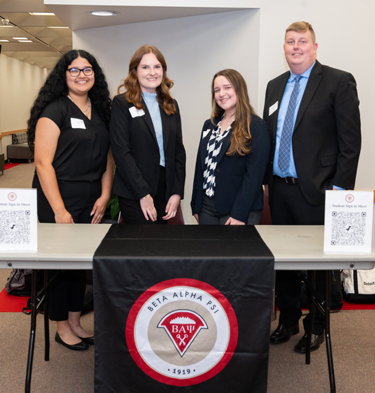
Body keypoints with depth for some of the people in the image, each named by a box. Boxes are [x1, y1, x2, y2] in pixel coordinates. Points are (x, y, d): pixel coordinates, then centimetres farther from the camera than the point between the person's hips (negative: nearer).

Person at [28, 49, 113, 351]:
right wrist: (59, 210, -18)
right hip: (59, 199, -6)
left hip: (91, 200, 7)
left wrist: (104, 196, 0)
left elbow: (107, 158, 12)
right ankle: (62, 328, 23)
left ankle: (76, 323, 31)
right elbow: (43, 163, -15)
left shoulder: (100, 111, 10)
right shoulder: (55, 110, -9)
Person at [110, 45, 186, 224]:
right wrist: (143, 194, -14)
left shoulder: (171, 105, 13)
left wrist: (177, 192, 1)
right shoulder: (122, 103, -2)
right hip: (134, 194, -4)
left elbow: (178, 150, 11)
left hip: (165, 190, 5)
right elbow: (121, 151, -10)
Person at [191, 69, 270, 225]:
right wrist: (196, 206, 9)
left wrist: (239, 214, -19)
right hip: (207, 208, 6)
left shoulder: (256, 126, -7)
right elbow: (200, 166, 14)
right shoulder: (209, 125, 13)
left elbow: (254, 174, -13)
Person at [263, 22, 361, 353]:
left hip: (314, 190, -5)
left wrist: (340, 189, -14)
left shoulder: (339, 81, -5)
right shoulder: (275, 86, 14)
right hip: (279, 189, 6)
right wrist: (266, 178, 10)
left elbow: (350, 140, -9)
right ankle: (288, 320, 31)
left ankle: (316, 328, 24)